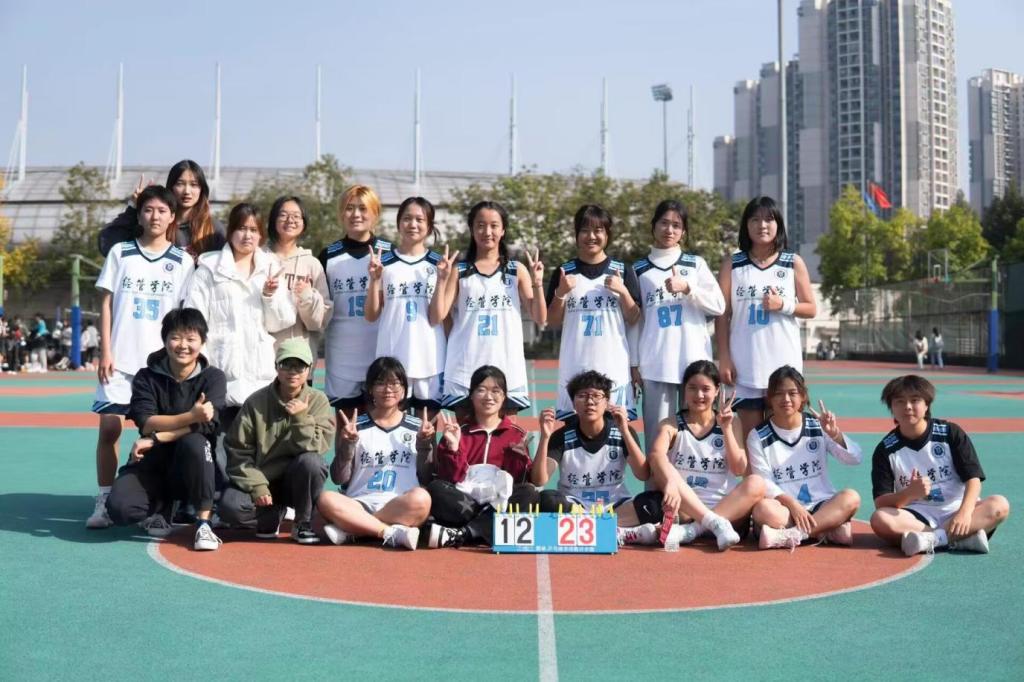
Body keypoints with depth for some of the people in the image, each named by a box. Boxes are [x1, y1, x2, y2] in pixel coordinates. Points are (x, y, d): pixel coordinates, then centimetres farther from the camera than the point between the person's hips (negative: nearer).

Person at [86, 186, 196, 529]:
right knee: (109, 427, -4)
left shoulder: (182, 262, 6)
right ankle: (103, 502, 3)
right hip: (120, 358, 0)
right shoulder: (120, 253, 6)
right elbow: (106, 303, 5)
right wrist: (105, 352, -2)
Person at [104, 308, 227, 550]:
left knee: (193, 442, -36)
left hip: (195, 467, -1)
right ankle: (160, 509, 11)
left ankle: (204, 522, -23)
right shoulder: (146, 378, 0)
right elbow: (146, 423, -15)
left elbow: (206, 424, -19)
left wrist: (155, 439, -23)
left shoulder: (213, 377, -3)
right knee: (119, 507, -26)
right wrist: (190, 416, -29)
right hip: (153, 463, 2)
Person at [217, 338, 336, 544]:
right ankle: (274, 516, 6)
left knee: (311, 462, -34)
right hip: (261, 479, 0)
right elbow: (238, 451, -5)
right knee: (229, 507, -28)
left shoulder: (318, 401, -5)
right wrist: (256, 486, -15)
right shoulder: (256, 402, -5)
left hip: (296, 481, 0)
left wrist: (301, 417, -27)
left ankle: (303, 523, -9)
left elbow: (317, 447, -15)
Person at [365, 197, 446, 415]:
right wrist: (374, 279, -10)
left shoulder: (438, 264, 2)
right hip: (392, 358, 0)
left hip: (429, 358, 0)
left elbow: (436, 319, -4)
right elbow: (371, 315, 3)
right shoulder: (383, 261, 2)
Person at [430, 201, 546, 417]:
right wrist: (442, 279, -12)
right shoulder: (459, 271, 4)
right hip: (465, 371, 0)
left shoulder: (517, 270, 6)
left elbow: (540, 319, 4)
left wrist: (537, 283, -10)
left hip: (507, 370, 1)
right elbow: (438, 316, -2)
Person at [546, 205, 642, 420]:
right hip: (575, 367, 0)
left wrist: (623, 292, -9)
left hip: (614, 365, 0)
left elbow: (634, 320, 7)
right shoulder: (564, 272, 7)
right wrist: (560, 293, -8)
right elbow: (553, 322, 8)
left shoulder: (622, 271, 6)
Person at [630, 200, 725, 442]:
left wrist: (687, 287, -12)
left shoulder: (696, 264, 11)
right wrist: (633, 364, 4)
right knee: (658, 434, -1)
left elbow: (719, 306, 2)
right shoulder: (639, 270, 11)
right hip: (654, 366, 0)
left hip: (695, 363, 0)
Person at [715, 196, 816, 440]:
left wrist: (783, 305, -11)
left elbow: (811, 309, 8)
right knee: (750, 435, 4)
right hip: (745, 363, 0)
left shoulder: (794, 263, 6)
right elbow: (722, 314, 4)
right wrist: (724, 357, -4)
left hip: (784, 362, 0)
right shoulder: (731, 264, 5)